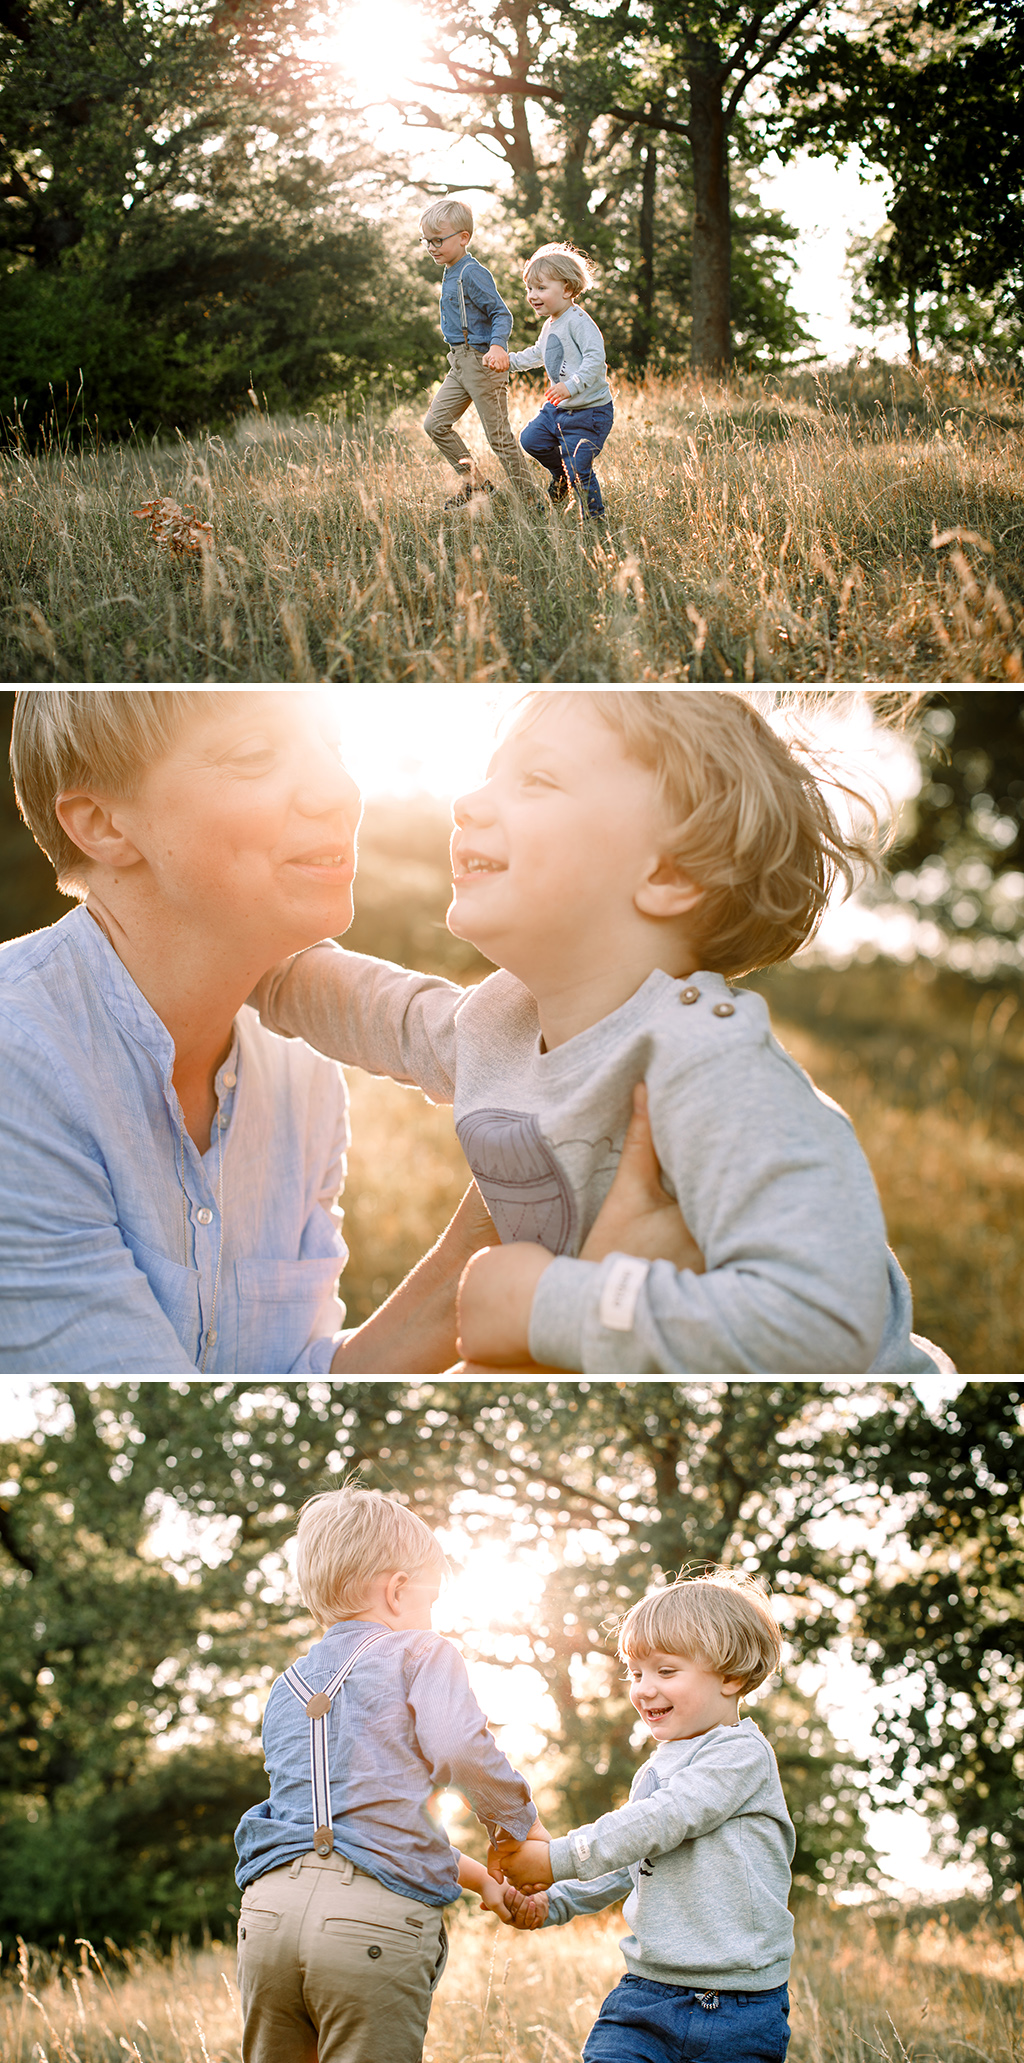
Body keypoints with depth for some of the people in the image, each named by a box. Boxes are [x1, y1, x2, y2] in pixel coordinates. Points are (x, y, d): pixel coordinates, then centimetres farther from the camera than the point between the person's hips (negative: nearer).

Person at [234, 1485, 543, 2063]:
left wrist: (477, 1876, 33)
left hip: (270, 1907, 6)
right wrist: (521, 1822, 5)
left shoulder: (289, 1689, 27)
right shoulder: (419, 1653, 7)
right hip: (377, 1913, -6)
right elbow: (458, 1748, -13)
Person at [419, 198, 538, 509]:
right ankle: (473, 482, 15)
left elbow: (502, 314, -19)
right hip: (461, 364, 10)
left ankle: (528, 497, 2)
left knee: (499, 435, -6)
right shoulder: (450, 274, 13)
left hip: (481, 361, -10)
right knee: (435, 423, 7)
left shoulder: (472, 273, -15)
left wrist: (498, 346, -36)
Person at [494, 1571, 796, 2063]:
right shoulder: (653, 1772, 18)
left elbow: (659, 1823, -18)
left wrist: (557, 1859, -17)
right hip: (647, 1990, 6)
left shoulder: (741, 1753, -9)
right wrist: (555, 1902, 15)